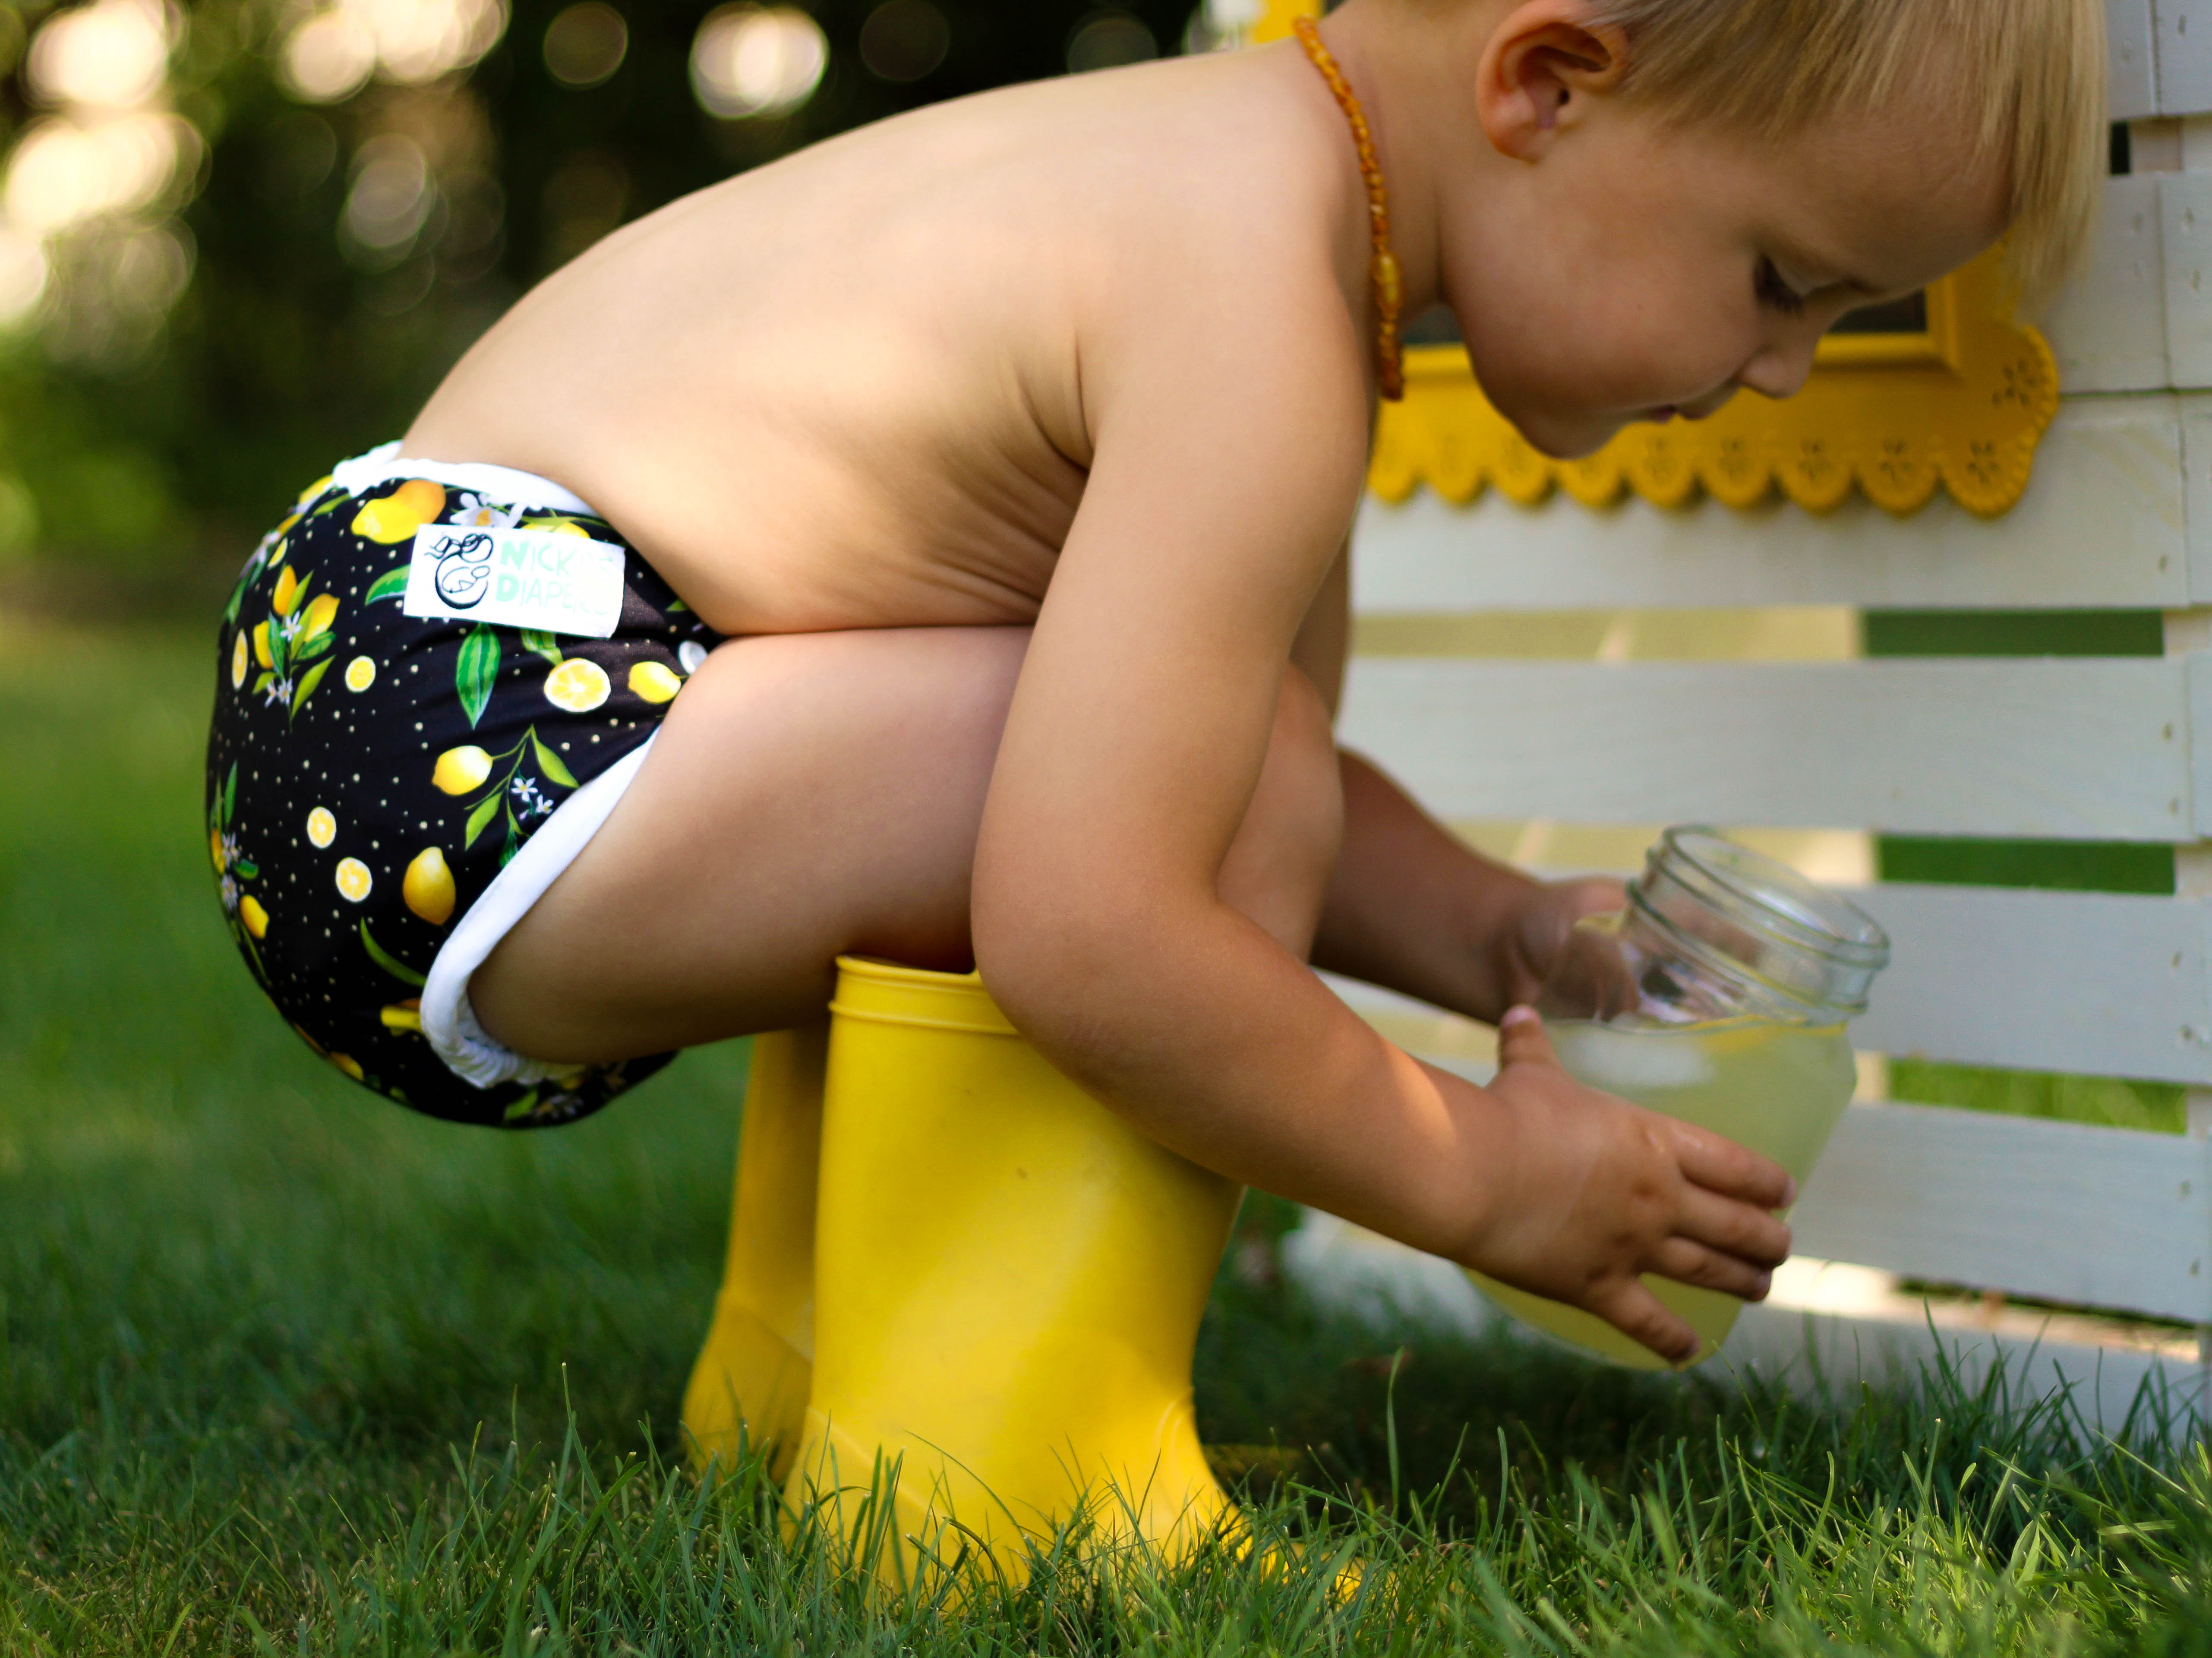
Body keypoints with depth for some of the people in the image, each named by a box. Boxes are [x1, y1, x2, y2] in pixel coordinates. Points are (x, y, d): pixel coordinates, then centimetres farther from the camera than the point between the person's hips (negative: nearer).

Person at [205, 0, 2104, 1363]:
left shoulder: (1242, 187, 11)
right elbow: (1085, 940, -27)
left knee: (1185, 733, 25)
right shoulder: (1254, 330, -22)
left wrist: (1489, 931, 7)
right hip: (464, 742, -11)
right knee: (1228, 791, -20)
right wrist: (1475, 1171, -14)